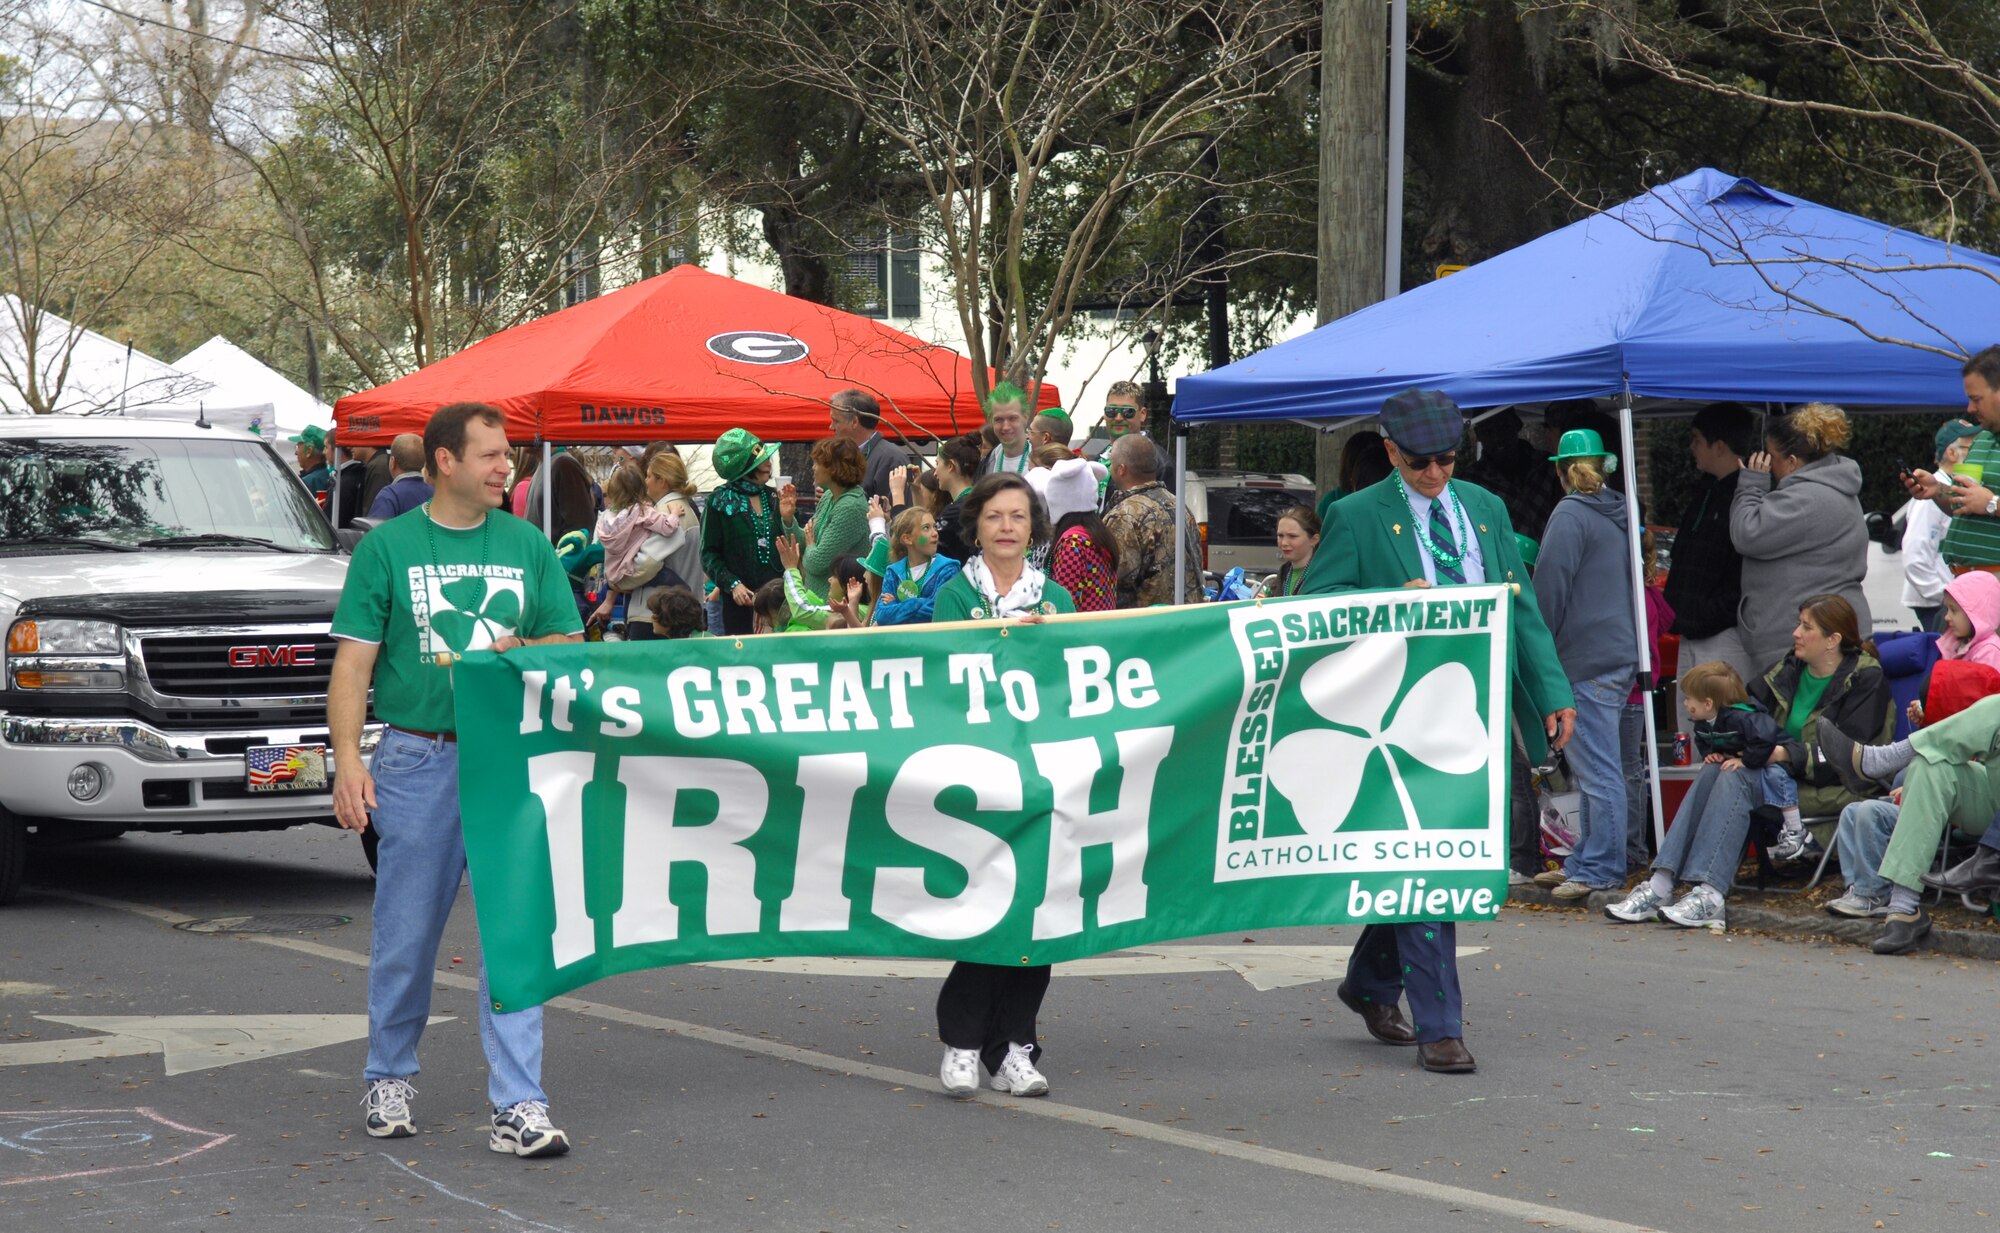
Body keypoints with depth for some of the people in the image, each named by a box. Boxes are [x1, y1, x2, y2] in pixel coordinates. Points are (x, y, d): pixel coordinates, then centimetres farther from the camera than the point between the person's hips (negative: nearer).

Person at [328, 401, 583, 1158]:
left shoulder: (528, 546, 10)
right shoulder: (388, 547, 2)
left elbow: (569, 645, 13)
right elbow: (353, 662, -1)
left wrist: (525, 653, -10)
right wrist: (347, 759, -11)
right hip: (416, 760, -1)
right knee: (407, 932, 7)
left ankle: (519, 1105, -4)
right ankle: (389, 1080, 26)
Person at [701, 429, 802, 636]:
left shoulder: (773, 498, 11)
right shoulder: (720, 501, 0)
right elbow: (708, 553, -2)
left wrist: (788, 519, -7)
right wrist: (732, 584, -14)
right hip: (740, 598, -3)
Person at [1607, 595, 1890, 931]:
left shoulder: (1866, 679, -6)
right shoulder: (1790, 669, 14)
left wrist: (1783, 753, -25)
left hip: (1834, 789, -7)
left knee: (1738, 778, -30)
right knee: (1714, 770, -22)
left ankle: (1710, 895, -42)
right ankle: (1660, 884, -32)